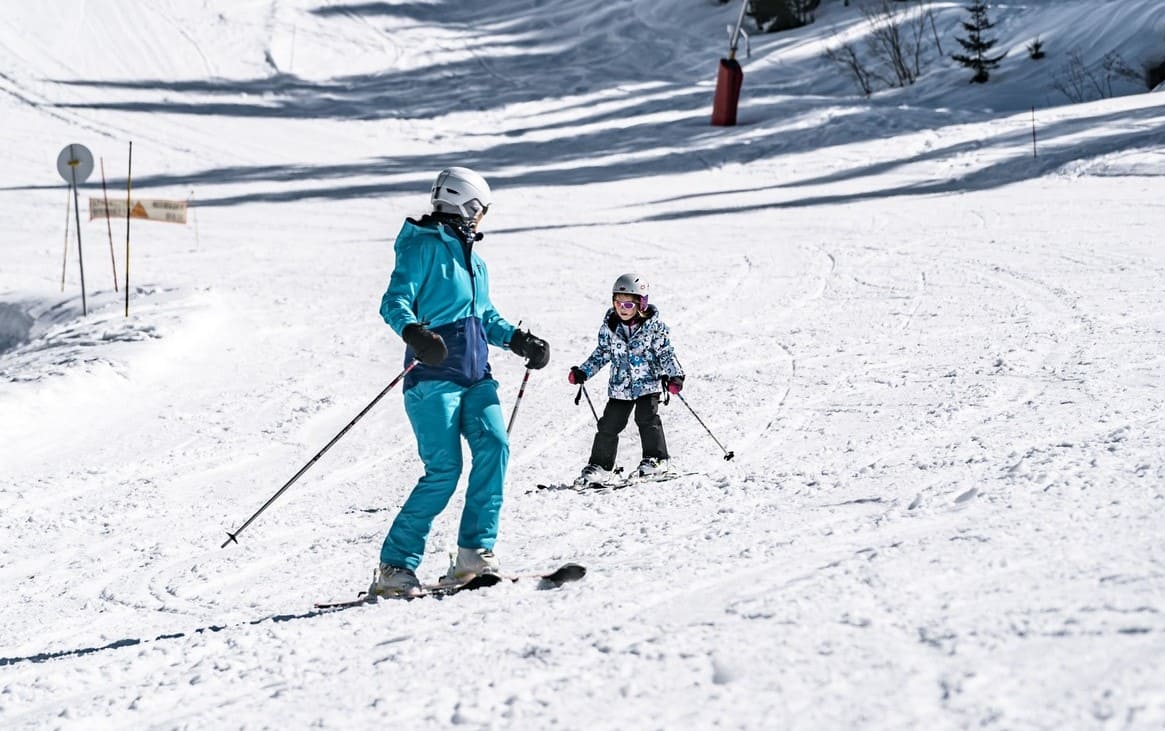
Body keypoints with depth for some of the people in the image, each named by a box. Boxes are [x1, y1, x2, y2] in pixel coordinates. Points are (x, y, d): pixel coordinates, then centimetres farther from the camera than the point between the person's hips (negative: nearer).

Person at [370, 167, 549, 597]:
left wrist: (519, 341, 19)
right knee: (444, 471, -15)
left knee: (493, 446, -16)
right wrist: (415, 333, -32)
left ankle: (474, 552, -13)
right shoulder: (424, 247, -3)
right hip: (434, 377, -7)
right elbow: (394, 302, -13)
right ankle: (394, 567, -7)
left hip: (475, 376, 7)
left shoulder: (474, 259, 23)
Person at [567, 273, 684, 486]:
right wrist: (582, 372, 8)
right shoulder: (609, 326, 0)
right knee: (609, 424, 3)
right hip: (620, 385, 4)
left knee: (647, 419, -15)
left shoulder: (653, 326, -10)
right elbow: (602, 353, 12)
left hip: (648, 382, -4)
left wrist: (674, 375, -18)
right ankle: (600, 465, 13)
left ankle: (655, 459, -2)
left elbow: (666, 353, -6)